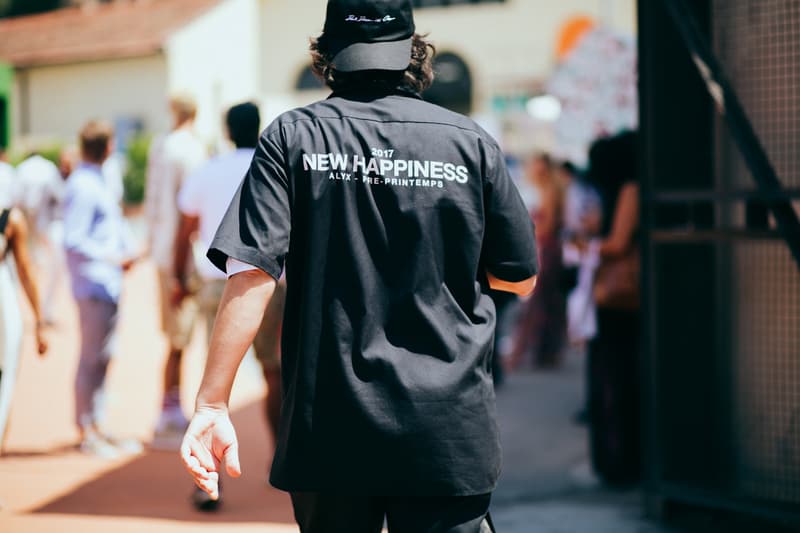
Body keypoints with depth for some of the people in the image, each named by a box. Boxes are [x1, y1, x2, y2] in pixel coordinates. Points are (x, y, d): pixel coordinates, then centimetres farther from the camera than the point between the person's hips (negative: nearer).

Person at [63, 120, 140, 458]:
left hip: (108, 284, 10)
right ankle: (87, 433, 2)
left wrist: (124, 254, 7)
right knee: (91, 360, -4)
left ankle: (97, 429, 21)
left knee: (103, 358, 14)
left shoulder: (96, 182, 16)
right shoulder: (83, 187, -15)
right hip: (94, 282, -10)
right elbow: (74, 241, -20)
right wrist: (113, 259, -17)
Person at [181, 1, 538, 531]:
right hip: (448, 431, -1)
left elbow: (251, 277, -11)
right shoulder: (471, 141, -1)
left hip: (328, 428, 1)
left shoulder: (292, 138, -2)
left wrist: (212, 404, -9)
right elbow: (521, 279, 8)